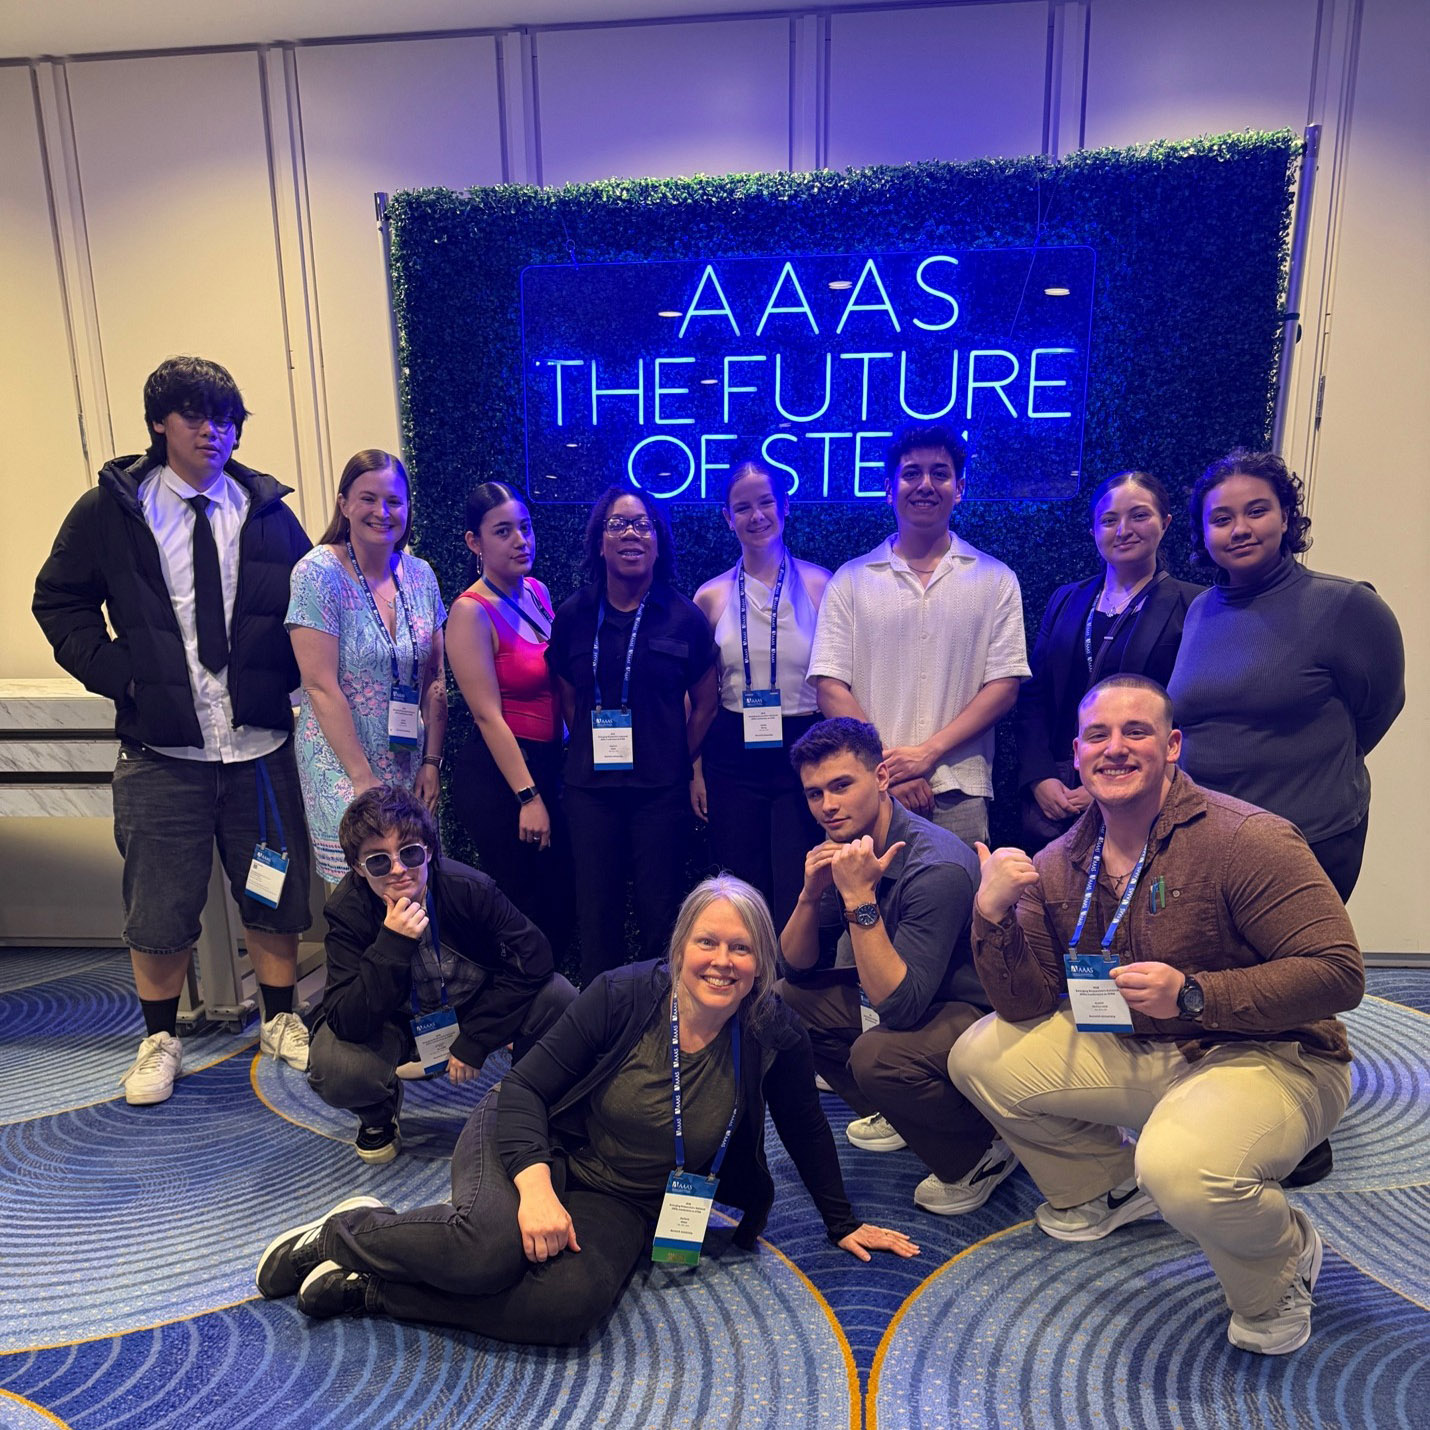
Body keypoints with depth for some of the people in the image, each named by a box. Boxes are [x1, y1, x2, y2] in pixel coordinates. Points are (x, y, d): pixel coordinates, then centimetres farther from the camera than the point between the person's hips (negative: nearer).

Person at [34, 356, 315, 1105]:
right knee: (160, 909, 8)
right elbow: (59, 600, 8)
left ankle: (282, 1022, 31)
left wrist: (282, 675, -2)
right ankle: (159, 1042, 30)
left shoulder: (267, 511, 5)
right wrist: (117, 673, -4)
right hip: (160, 750, -1)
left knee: (276, 896, 11)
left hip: (260, 746, 1)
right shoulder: (109, 510, 2)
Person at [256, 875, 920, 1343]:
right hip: (539, 1149, -2)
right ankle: (345, 1233, -4)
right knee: (493, 1243, -35)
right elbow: (524, 1088, -14)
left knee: (573, 1304, -30)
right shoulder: (624, 995, -17)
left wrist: (842, 1224, 15)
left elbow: (805, 1131, 6)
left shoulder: (774, 1036, -11)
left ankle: (370, 1289, -11)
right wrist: (537, 1188, -28)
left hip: (623, 1205, 3)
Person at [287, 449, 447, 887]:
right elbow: (322, 688, -14)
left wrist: (432, 761, 2)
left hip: (410, 767, 5)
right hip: (340, 766, -4)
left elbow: (434, 680, 8)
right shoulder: (318, 574, -10)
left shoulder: (420, 575, 4)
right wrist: (363, 776, -15)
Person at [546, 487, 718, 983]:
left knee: (660, 915, 5)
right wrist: (592, 750, 9)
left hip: (662, 790, -1)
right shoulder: (573, 616, 4)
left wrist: (680, 763, 6)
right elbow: (567, 698, 14)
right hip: (592, 787, 2)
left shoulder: (685, 617, -1)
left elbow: (704, 704, 7)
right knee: (597, 913, 8)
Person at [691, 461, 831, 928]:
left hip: (804, 750, -2)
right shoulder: (712, 595, 5)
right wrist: (696, 769, 7)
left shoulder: (820, 584, -1)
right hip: (733, 755, 2)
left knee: (796, 898, 1)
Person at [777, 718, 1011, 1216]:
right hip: (906, 994, 8)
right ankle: (898, 1113, 18)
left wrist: (860, 898, -37)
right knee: (785, 1000, 0)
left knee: (878, 1054, -34)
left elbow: (899, 1007, -33)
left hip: (979, 1017, -8)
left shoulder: (937, 867, -29)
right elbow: (797, 968, 1)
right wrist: (810, 894, -18)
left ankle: (981, 1154, -2)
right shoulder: (843, 850, -4)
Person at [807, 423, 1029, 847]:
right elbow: (830, 687, 1)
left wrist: (928, 753, -10)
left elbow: (1004, 685, 1)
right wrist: (886, 766, -10)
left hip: (960, 794, 0)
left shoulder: (995, 579, 8)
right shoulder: (850, 580, 7)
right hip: (870, 792, 0)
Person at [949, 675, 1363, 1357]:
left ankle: (1283, 1265, 4)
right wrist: (993, 913, -20)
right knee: (979, 1055, -2)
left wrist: (1192, 994, -31)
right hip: (1130, 1052, 6)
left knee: (1183, 1169, -36)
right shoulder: (1059, 865, -2)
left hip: (1267, 1058, -6)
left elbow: (1338, 972, -22)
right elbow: (1027, 1005, -2)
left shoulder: (1247, 839, -20)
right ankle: (1107, 1187, 23)